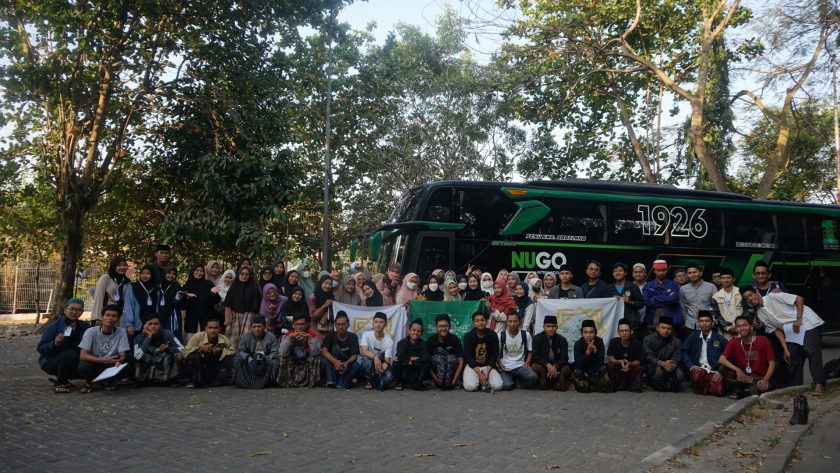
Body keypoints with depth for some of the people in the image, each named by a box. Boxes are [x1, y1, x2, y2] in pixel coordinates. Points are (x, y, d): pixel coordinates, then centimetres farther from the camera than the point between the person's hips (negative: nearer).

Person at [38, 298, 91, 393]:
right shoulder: (54, 326, -13)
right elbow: (40, 348, -16)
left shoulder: (84, 326, 0)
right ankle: (60, 384, -12)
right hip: (50, 361, -5)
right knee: (70, 354, -34)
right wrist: (54, 344, -35)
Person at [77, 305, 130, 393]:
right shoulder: (91, 332, -14)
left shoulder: (121, 332, -10)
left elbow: (122, 356, -12)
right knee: (83, 368, -35)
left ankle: (107, 381, 5)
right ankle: (89, 382, 2)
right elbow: (83, 356, -20)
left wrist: (118, 362, -37)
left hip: (111, 365, 2)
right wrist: (105, 360, -32)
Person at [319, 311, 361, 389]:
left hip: (346, 366, 0)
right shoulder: (330, 335, -7)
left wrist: (346, 363, -38)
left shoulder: (353, 337, -7)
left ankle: (341, 385, -28)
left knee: (356, 365, -29)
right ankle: (331, 382, -24)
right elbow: (324, 351, -20)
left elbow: (354, 356, -14)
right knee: (324, 360, -28)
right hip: (332, 366, 0)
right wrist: (335, 361, -39)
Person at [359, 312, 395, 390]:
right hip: (369, 363, -1)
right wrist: (375, 357, -46)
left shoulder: (389, 341, -13)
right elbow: (364, 351, -26)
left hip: (382, 365, 1)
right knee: (367, 360, -37)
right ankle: (369, 381, -5)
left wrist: (382, 369, -40)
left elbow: (387, 360, -18)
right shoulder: (366, 335, -13)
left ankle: (377, 382, 7)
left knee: (389, 377, -31)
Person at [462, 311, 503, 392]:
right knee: (470, 386, -27)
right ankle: (478, 379, 5)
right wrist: (479, 373, -20)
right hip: (472, 365, -1)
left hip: (488, 366, 1)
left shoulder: (493, 335, -5)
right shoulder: (468, 336, -9)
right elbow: (468, 357, -11)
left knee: (498, 385, -22)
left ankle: (483, 381, 6)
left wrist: (487, 372, -15)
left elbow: (494, 355, -3)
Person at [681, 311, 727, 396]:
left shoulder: (720, 339, 7)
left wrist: (721, 372, -9)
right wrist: (691, 366, -9)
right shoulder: (693, 336, 11)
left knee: (718, 390, -29)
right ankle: (698, 386, -3)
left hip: (714, 372, 0)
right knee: (697, 375, -37)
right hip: (698, 369, 0)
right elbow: (684, 352, 6)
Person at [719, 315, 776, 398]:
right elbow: (721, 359, -10)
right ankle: (739, 391, 0)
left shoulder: (763, 341, -9)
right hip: (743, 378, 4)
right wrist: (737, 370, -24)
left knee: (756, 392, -36)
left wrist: (766, 380, -24)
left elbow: (772, 363, -9)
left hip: (760, 378, -4)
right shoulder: (733, 342, -2)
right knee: (723, 369, -19)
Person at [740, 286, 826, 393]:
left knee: (812, 352, -20)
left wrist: (798, 320, -17)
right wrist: (785, 349, -2)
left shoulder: (773, 296, -12)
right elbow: (777, 330, 6)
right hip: (792, 332, 7)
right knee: (794, 359, 6)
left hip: (808, 324, -7)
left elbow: (799, 299, -12)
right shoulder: (760, 314, 6)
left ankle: (819, 384, -23)